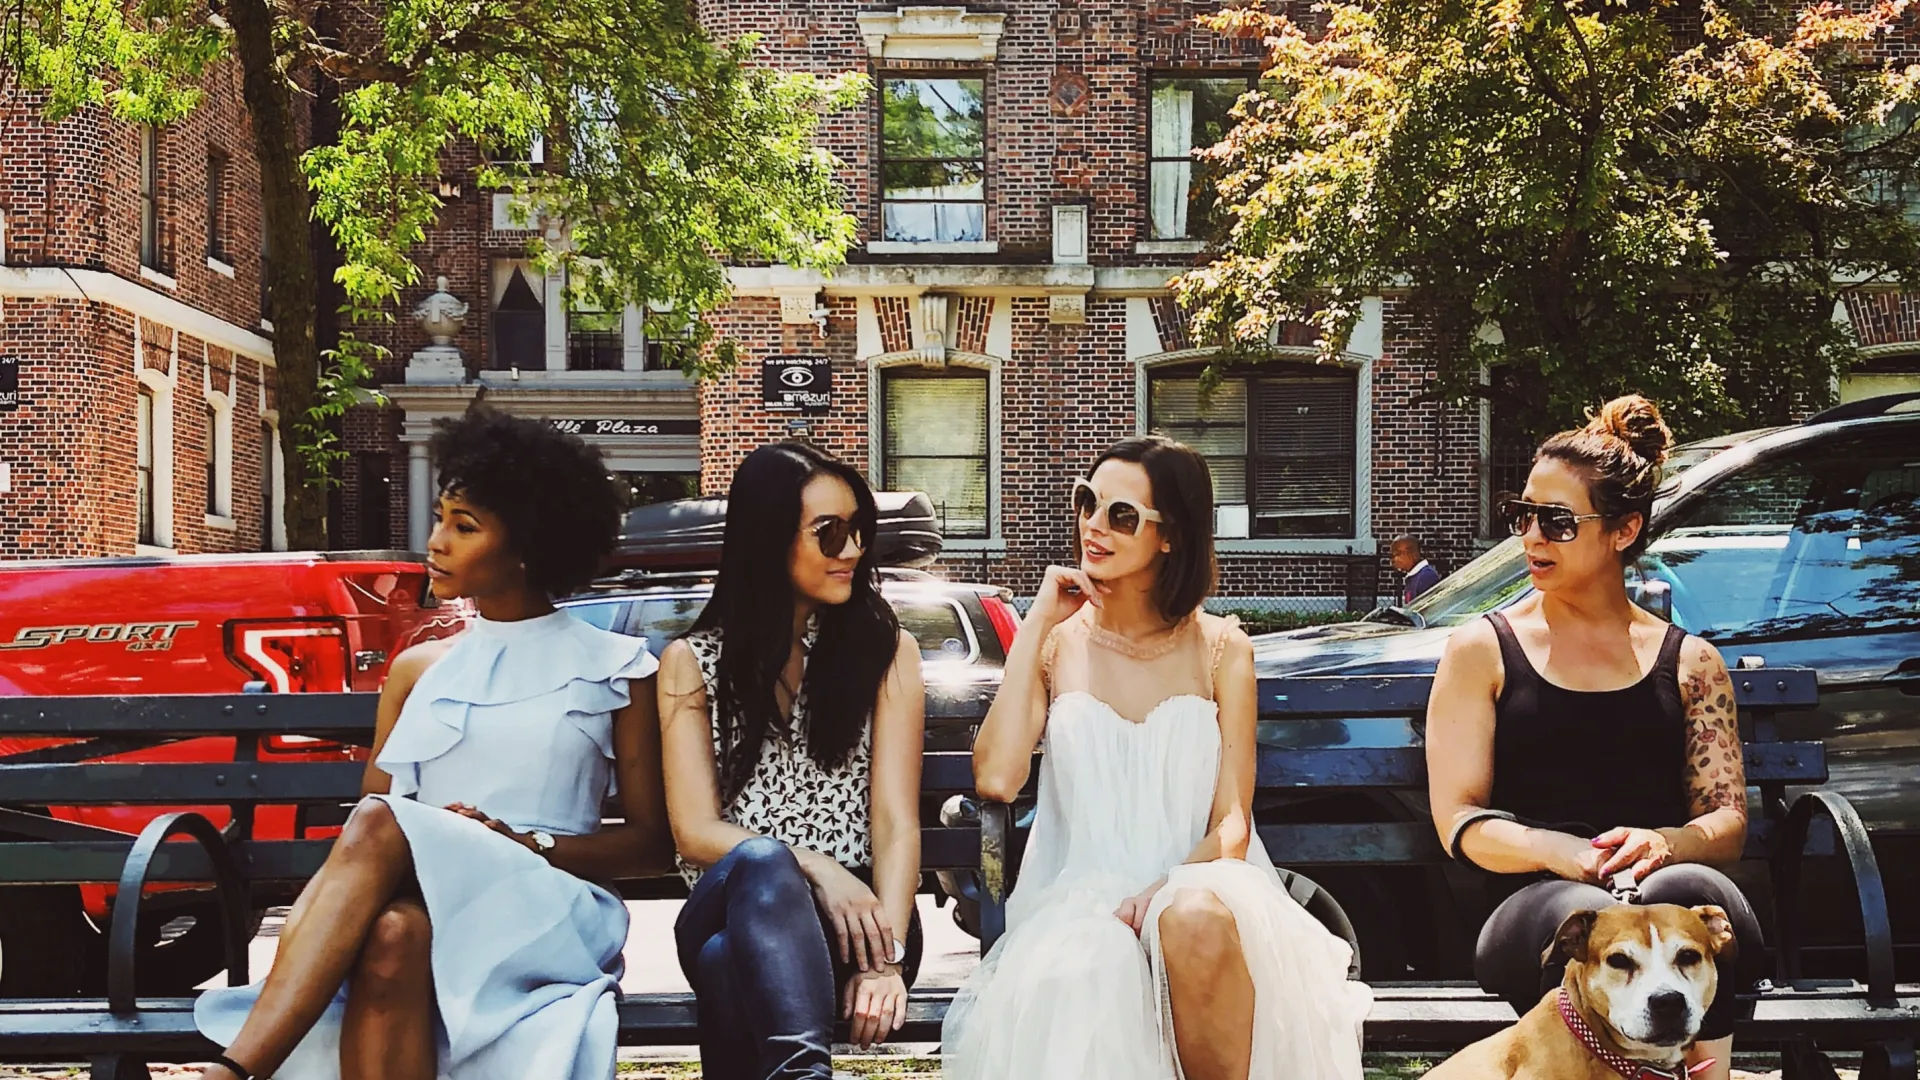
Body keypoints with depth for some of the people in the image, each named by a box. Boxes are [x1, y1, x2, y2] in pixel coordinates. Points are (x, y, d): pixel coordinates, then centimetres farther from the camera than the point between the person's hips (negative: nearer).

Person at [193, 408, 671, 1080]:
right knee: (390, 935, -40)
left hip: (550, 916, -3)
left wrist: (525, 842, -9)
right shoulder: (418, 670, 23)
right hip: (421, 902, 3)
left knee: (379, 827, -35)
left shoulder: (615, 669, 13)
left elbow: (653, 845, 9)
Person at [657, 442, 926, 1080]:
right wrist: (812, 867, -18)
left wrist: (886, 955, -17)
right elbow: (694, 831, 2)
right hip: (731, 904, 0)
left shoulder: (886, 651, 12)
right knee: (762, 863, -39)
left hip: (855, 912, 0)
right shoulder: (692, 663, 12)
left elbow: (896, 823, 2)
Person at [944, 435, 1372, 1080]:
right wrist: (1036, 627, -5)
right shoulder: (1057, 644, 8)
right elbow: (996, 779, -9)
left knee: (1197, 920, -38)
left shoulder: (1220, 648, 7)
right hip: (1077, 898, 0)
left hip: (1197, 884, 0)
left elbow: (1232, 824, 2)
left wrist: (1165, 891, -19)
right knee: (1073, 979, -37)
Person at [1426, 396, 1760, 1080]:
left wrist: (1661, 843, -12)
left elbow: (1728, 822, 13)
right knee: (1589, 916, -40)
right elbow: (1458, 822, 6)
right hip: (1533, 908, -1)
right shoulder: (1482, 651, 15)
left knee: (1686, 893, -37)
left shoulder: (1691, 663, 21)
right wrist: (1566, 853, -14)